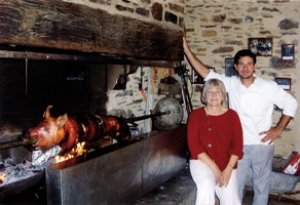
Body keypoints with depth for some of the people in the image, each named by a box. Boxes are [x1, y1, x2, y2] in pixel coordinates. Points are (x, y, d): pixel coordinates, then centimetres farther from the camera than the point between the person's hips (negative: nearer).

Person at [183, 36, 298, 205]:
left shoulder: (268, 87, -9)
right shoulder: (231, 83, -4)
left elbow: (291, 103, 0)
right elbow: (206, 73, -3)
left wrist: (278, 129, -5)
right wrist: (187, 50, -7)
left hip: (262, 146, -1)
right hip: (238, 146, 1)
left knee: (262, 186, 15)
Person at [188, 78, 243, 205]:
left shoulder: (232, 115, 1)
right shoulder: (196, 115, -4)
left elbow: (237, 145, -1)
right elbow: (194, 145, -10)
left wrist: (228, 170, -13)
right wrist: (215, 169, -16)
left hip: (226, 165, 2)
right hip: (201, 162, -2)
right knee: (206, 186, -32)